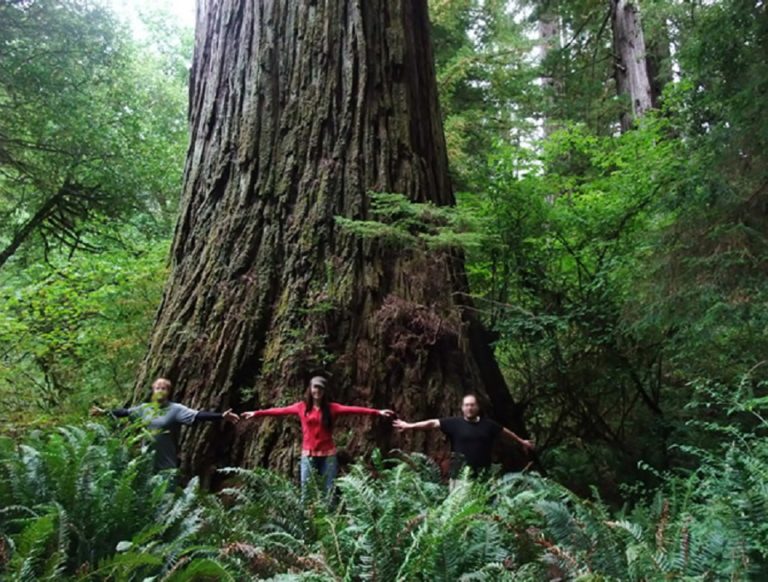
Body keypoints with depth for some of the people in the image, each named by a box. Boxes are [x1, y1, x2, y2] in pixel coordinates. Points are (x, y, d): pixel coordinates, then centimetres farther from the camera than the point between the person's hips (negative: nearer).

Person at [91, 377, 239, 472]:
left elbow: (197, 416, -19)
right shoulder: (145, 408, 6)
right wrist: (105, 412, 25)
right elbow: (125, 412, 19)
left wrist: (221, 416, -30)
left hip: (167, 464, -5)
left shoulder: (176, 409, -9)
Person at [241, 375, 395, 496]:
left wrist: (377, 412, -19)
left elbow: (352, 409, -10)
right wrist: (257, 413, -2)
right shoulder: (301, 407, 3)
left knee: (329, 491, 3)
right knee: (306, 490, 2)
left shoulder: (331, 408, -1)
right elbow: (280, 411, 2)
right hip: (308, 455, 1)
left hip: (328, 455, -1)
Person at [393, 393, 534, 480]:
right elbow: (433, 423, -6)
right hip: (460, 474, -3)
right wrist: (409, 426, -11)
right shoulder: (455, 423, -2)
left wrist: (521, 441, 31)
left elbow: (505, 431, 21)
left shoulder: (487, 424, 7)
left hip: (481, 475, 3)